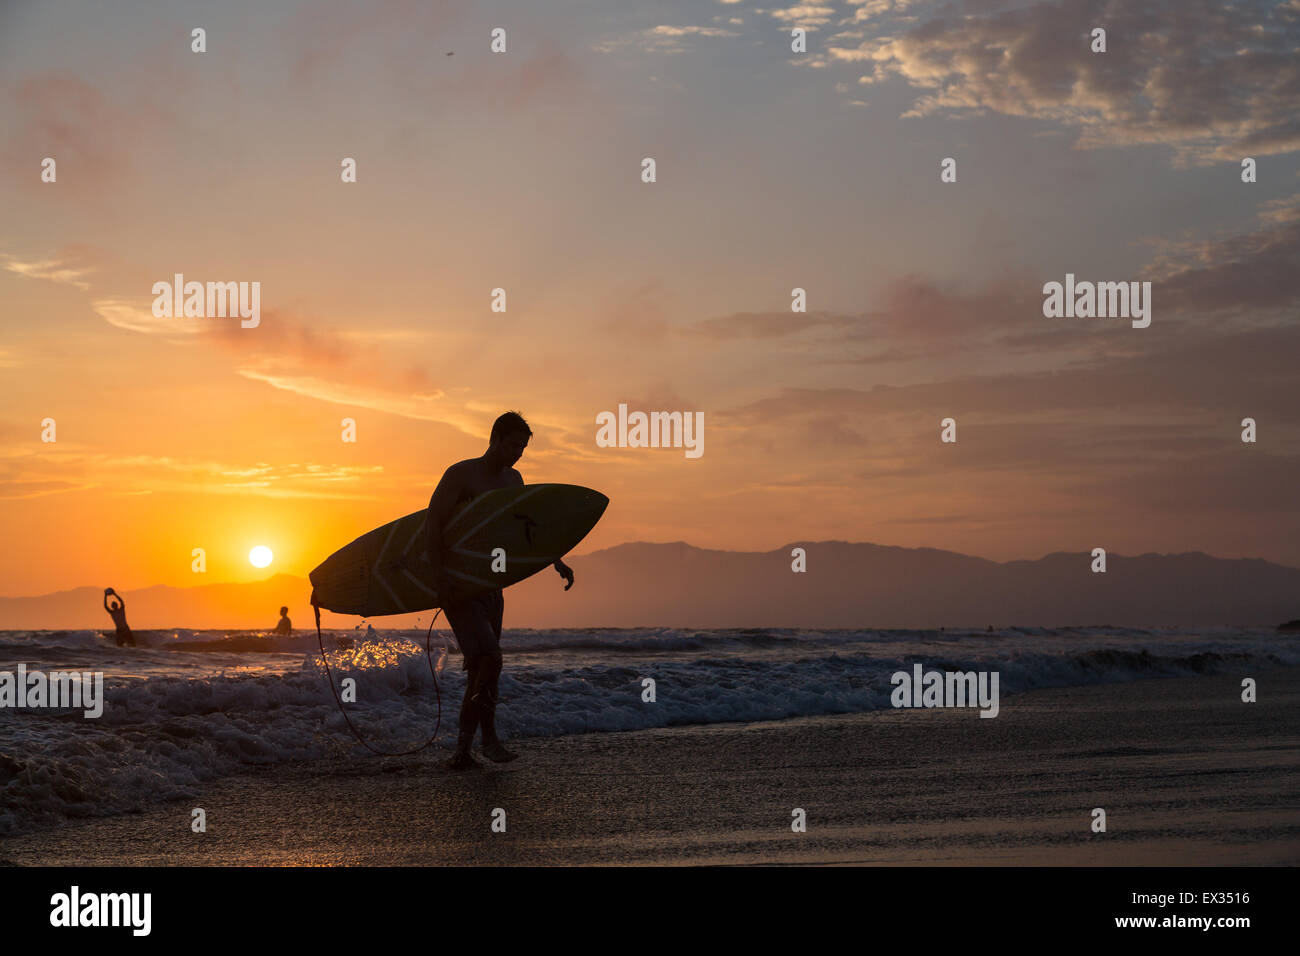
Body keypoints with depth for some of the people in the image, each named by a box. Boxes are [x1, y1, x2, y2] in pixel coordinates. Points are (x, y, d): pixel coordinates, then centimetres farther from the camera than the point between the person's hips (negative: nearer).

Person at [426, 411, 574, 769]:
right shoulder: (461, 474, -10)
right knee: (490, 659, -20)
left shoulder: (513, 480, 12)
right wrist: (438, 572, -29)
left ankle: (462, 750, 10)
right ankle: (489, 737, -7)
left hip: (490, 587, 7)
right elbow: (433, 521, -18)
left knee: (480, 672, 5)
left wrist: (557, 563, 8)